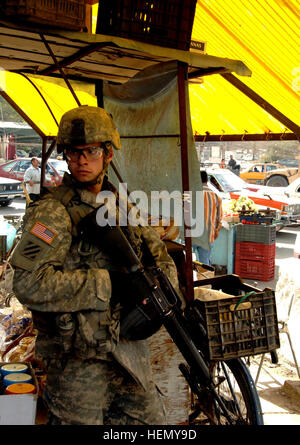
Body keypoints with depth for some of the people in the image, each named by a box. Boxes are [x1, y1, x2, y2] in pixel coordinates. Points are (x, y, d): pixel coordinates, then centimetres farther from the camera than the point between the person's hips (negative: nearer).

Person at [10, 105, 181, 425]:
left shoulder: (122, 207, 9)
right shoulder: (52, 212, -14)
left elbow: (161, 257, 12)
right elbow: (29, 284, -26)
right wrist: (109, 285, -24)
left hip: (130, 347, 7)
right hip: (78, 356, -6)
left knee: (150, 420, 19)